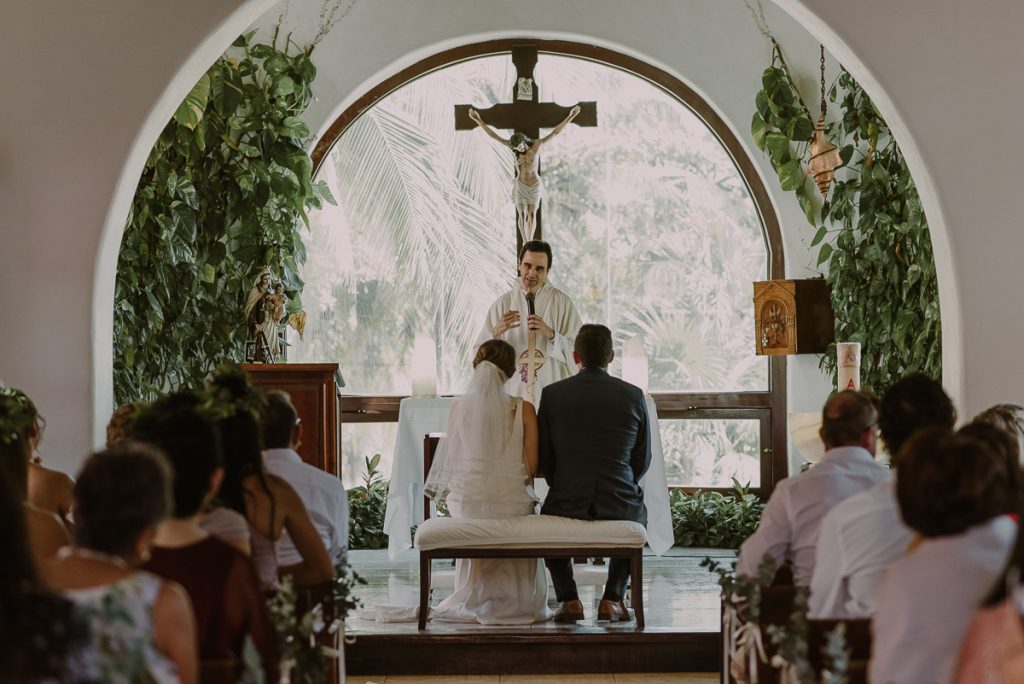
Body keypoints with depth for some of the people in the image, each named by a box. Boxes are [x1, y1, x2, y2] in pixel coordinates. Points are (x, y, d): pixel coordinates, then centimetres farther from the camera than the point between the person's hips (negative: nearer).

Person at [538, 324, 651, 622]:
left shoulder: (552, 394, -3)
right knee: (637, 514, 37)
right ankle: (612, 599, 22)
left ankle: (568, 599, 20)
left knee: (548, 515, 36)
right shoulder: (634, 395, -2)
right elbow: (642, 460, 6)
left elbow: (543, 458, 2)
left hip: (567, 504, 0)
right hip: (620, 505, 0)